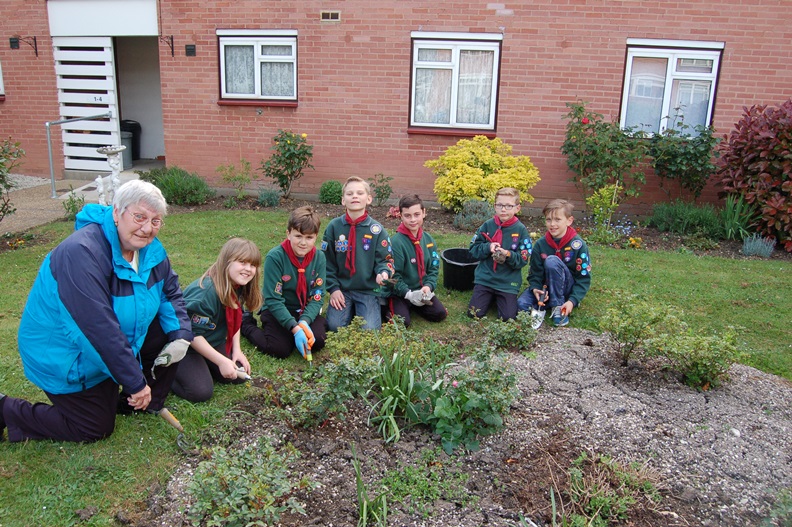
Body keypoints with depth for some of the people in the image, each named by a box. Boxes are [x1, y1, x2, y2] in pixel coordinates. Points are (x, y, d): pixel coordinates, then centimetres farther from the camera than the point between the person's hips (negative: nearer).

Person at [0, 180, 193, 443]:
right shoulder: (82, 253, -33)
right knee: (96, 430, 2)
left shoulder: (151, 248, -8)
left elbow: (170, 292, 6)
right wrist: (136, 383, -31)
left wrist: (181, 336, -13)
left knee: (169, 334, -5)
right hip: (66, 358, -7)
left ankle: (147, 405, 13)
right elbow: (101, 330, -35)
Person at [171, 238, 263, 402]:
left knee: (240, 375, 0)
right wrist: (221, 361, -26)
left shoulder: (239, 288, -6)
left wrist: (236, 350, 1)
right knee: (201, 391, -20)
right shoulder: (205, 292, -32)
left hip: (212, 343, 8)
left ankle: (202, 366, 19)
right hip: (185, 346, -8)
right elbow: (193, 334, -28)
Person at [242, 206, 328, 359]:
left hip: (306, 312, 3)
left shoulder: (319, 258, -9)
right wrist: (295, 328, -30)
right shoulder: (275, 257, -21)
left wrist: (304, 322, -27)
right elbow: (273, 300, -22)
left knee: (317, 342, -20)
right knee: (281, 349, -22)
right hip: (277, 312, -2)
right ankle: (245, 323, 5)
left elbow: (318, 297, -10)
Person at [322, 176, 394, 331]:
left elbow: (383, 260, -3)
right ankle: (350, 310, 15)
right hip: (341, 289, 1)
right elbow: (327, 261, 3)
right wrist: (333, 288, -5)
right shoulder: (334, 226, -1)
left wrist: (384, 273, -26)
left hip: (368, 290, -1)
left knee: (369, 330, -18)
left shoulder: (376, 230, -4)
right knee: (334, 326, -16)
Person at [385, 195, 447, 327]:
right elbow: (393, 274, -17)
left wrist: (428, 286, -15)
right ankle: (389, 307, 11)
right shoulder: (396, 241, -19)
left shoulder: (429, 240, 0)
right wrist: (408, 293, -25)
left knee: (440, 314, -9)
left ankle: (414, 305, 16)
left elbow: (434, 269, 3)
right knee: (402, 322, -22)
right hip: (400, 292, -5)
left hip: (422, 290, 5)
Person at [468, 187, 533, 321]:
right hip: (485, 278, 2)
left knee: (508, 316, -10)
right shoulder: (487, 225, -1)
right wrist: (488, 247, -19)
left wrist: (508, 255, -27)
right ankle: (490, 297, 24)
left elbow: (523, 260, -8)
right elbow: (473, 250, 0)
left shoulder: (521, 230, -6)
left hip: (508, 282, -1)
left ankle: (499, 298, 22)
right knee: (474, 313, -6)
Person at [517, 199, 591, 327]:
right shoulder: (540, 244, -4)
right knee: (521, 304, -29)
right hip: (546, 288, 1)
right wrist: (535, 288, -21)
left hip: (567, 290, -1)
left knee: (551, 260, -31)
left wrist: (573, 301, -23)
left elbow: (584, 278, -11)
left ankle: (558, 307, -19)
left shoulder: (578, 245, -13)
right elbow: (535, 272, 1)